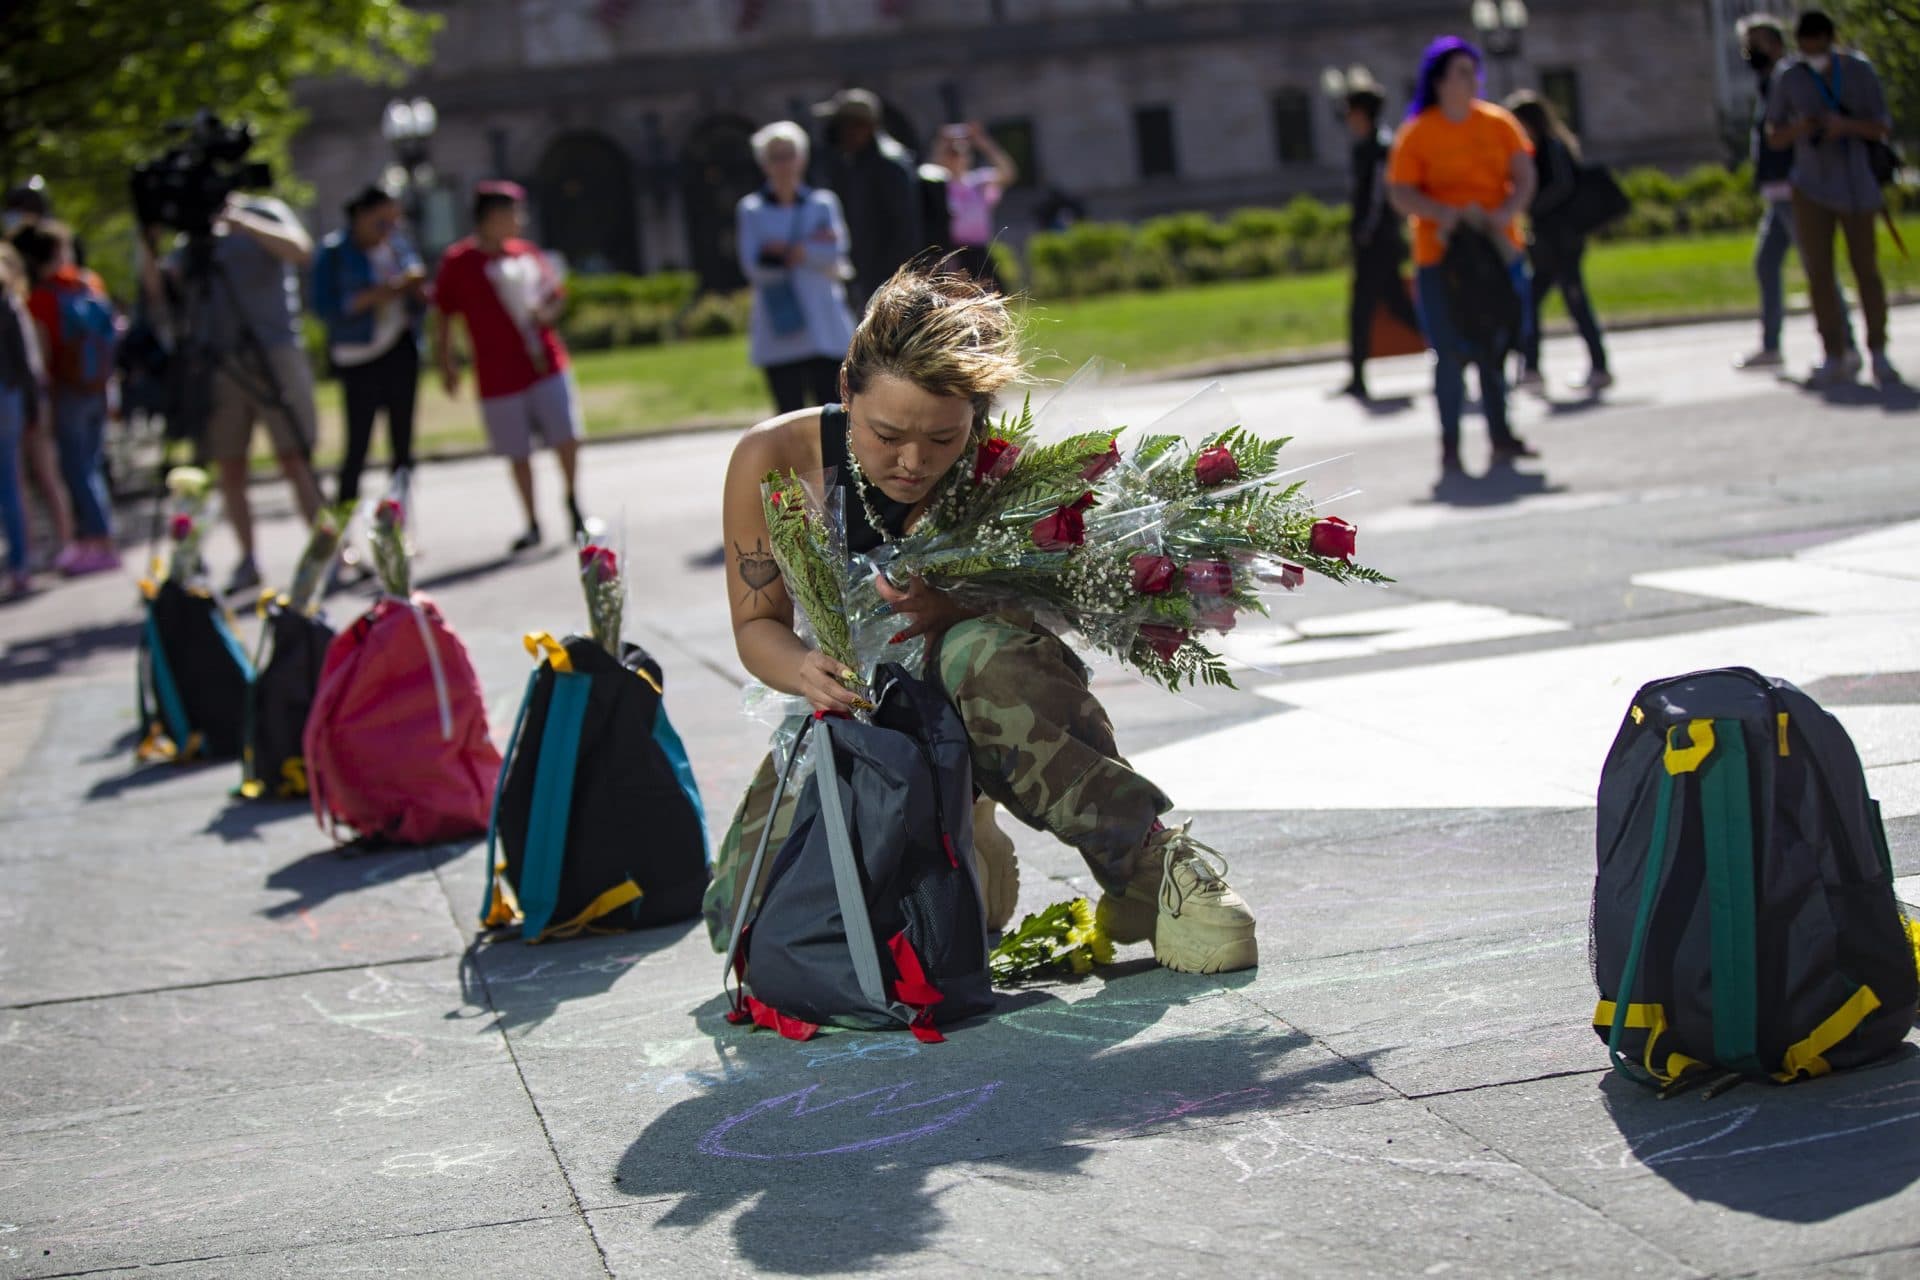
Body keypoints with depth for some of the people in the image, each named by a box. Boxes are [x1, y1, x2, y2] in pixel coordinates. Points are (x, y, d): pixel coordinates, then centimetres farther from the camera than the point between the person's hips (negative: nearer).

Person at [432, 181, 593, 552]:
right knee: (518, 455, 3)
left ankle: (573, 501, 20)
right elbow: (442, 315, 4)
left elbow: (557, 296, 18)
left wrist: (547, 313, -4)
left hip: (547, 366, 3)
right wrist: (445, 364, 3)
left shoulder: (528, 254, 8)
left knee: (567, 438, -4)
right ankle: (532, 524, 17)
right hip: (499, 378, -3)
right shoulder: (458, 263, -3)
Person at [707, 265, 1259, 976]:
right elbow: (756, 623, -4)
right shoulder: (772, 462, -15)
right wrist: (807, 670, -29)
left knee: (982, 652, -40)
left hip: (971, 705, -2)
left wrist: (955, 612, -34)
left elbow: (1040, 625, -11)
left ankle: (1153, 865, -30)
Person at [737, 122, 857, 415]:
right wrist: (810, 249, -9)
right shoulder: (750, 211, 8)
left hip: (824, 333, 0)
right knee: (789, 416, 1)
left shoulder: (823, 203, 10)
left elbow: (833, 254, -5)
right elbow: (752, 266, -5)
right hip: (778, 337, 0)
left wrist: (780, 251, -12)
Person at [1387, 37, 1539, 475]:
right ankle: (1450, 444, 4)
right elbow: (1400, 193, -10)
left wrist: (1504, 214, -18)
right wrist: (1444, 214, -25)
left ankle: (1501, 436, 20)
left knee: (1495, 348, 10)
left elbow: (1524, 177, 0)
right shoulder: (1416, 133, -5)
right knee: (1452, 353, -4)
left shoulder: (1498, 123, 5)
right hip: (1441, 254, -4)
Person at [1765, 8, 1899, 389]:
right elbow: (1774, 137, 6)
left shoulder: (1860, 72, -2)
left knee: (1866, 269, 1)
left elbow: (1883, 128, -2)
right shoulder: (1789, 79, 1)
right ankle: (1836, 358, -3)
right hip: (1810, 187, 1)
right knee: (1818, 273, -5)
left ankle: (1879, 355, 11)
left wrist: (1848, 125, -22)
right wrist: (1796, 130, -18)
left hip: (1855, 186, -1)